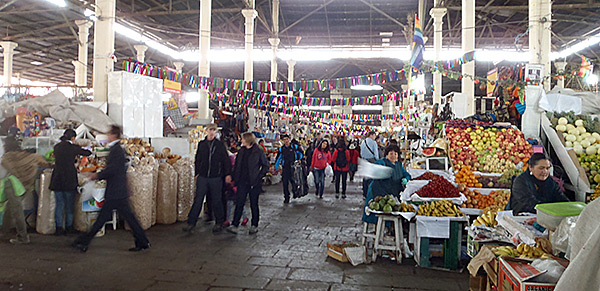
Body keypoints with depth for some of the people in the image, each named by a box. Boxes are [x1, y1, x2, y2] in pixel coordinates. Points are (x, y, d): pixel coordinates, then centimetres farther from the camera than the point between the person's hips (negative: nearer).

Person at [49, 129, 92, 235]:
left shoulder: (57, 147, 6)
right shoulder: (73, 147, -9)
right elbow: (88, 153, 1)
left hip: (57, 180, 4)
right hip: (69, 180, -4)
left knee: (59, 204, 10)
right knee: (69, 204, 9)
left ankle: (59, 227, 10)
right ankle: (69, 226, 17)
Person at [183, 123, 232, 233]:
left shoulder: (220, 145, 1)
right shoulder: (201, 144, 8)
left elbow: (226, 160, 2)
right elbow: (198, 160, 16)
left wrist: (228, 174, -4)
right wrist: (197, 173, 14)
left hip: (216, 178, -2)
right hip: (202, 177, 2)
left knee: (216, 201, 6)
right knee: (198, 200, 1)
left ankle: (219, 223, 19)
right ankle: (191, 223, 7)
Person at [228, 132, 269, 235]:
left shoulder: (258, 152, -6)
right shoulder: (242, 151, 9)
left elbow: (266, 166, -3)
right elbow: (237, 166, 16)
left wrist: (258, 177, -10)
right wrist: (235, 178, 7)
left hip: (254, 182, -4)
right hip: (242, 181, 4)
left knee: (254, 204, 6)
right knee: (239, 203, -1)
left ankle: (254, 225, 20)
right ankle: (234, 225, -2)